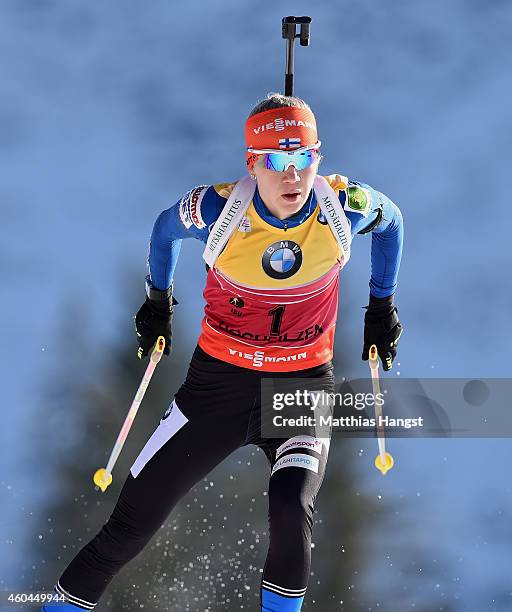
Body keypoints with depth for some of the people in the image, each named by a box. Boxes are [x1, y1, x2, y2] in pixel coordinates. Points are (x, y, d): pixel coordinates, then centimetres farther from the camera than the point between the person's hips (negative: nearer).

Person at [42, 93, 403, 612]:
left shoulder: (344, 207, -15)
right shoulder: (218, 210, -18)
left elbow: (390, 220, 10)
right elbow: (165, 228, 7)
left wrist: (382, 306, 16)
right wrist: (157, 301, 19)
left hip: (304, 384, 0)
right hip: (220, 377, 0)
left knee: (292, 512, -27)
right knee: (135, 517, 2)